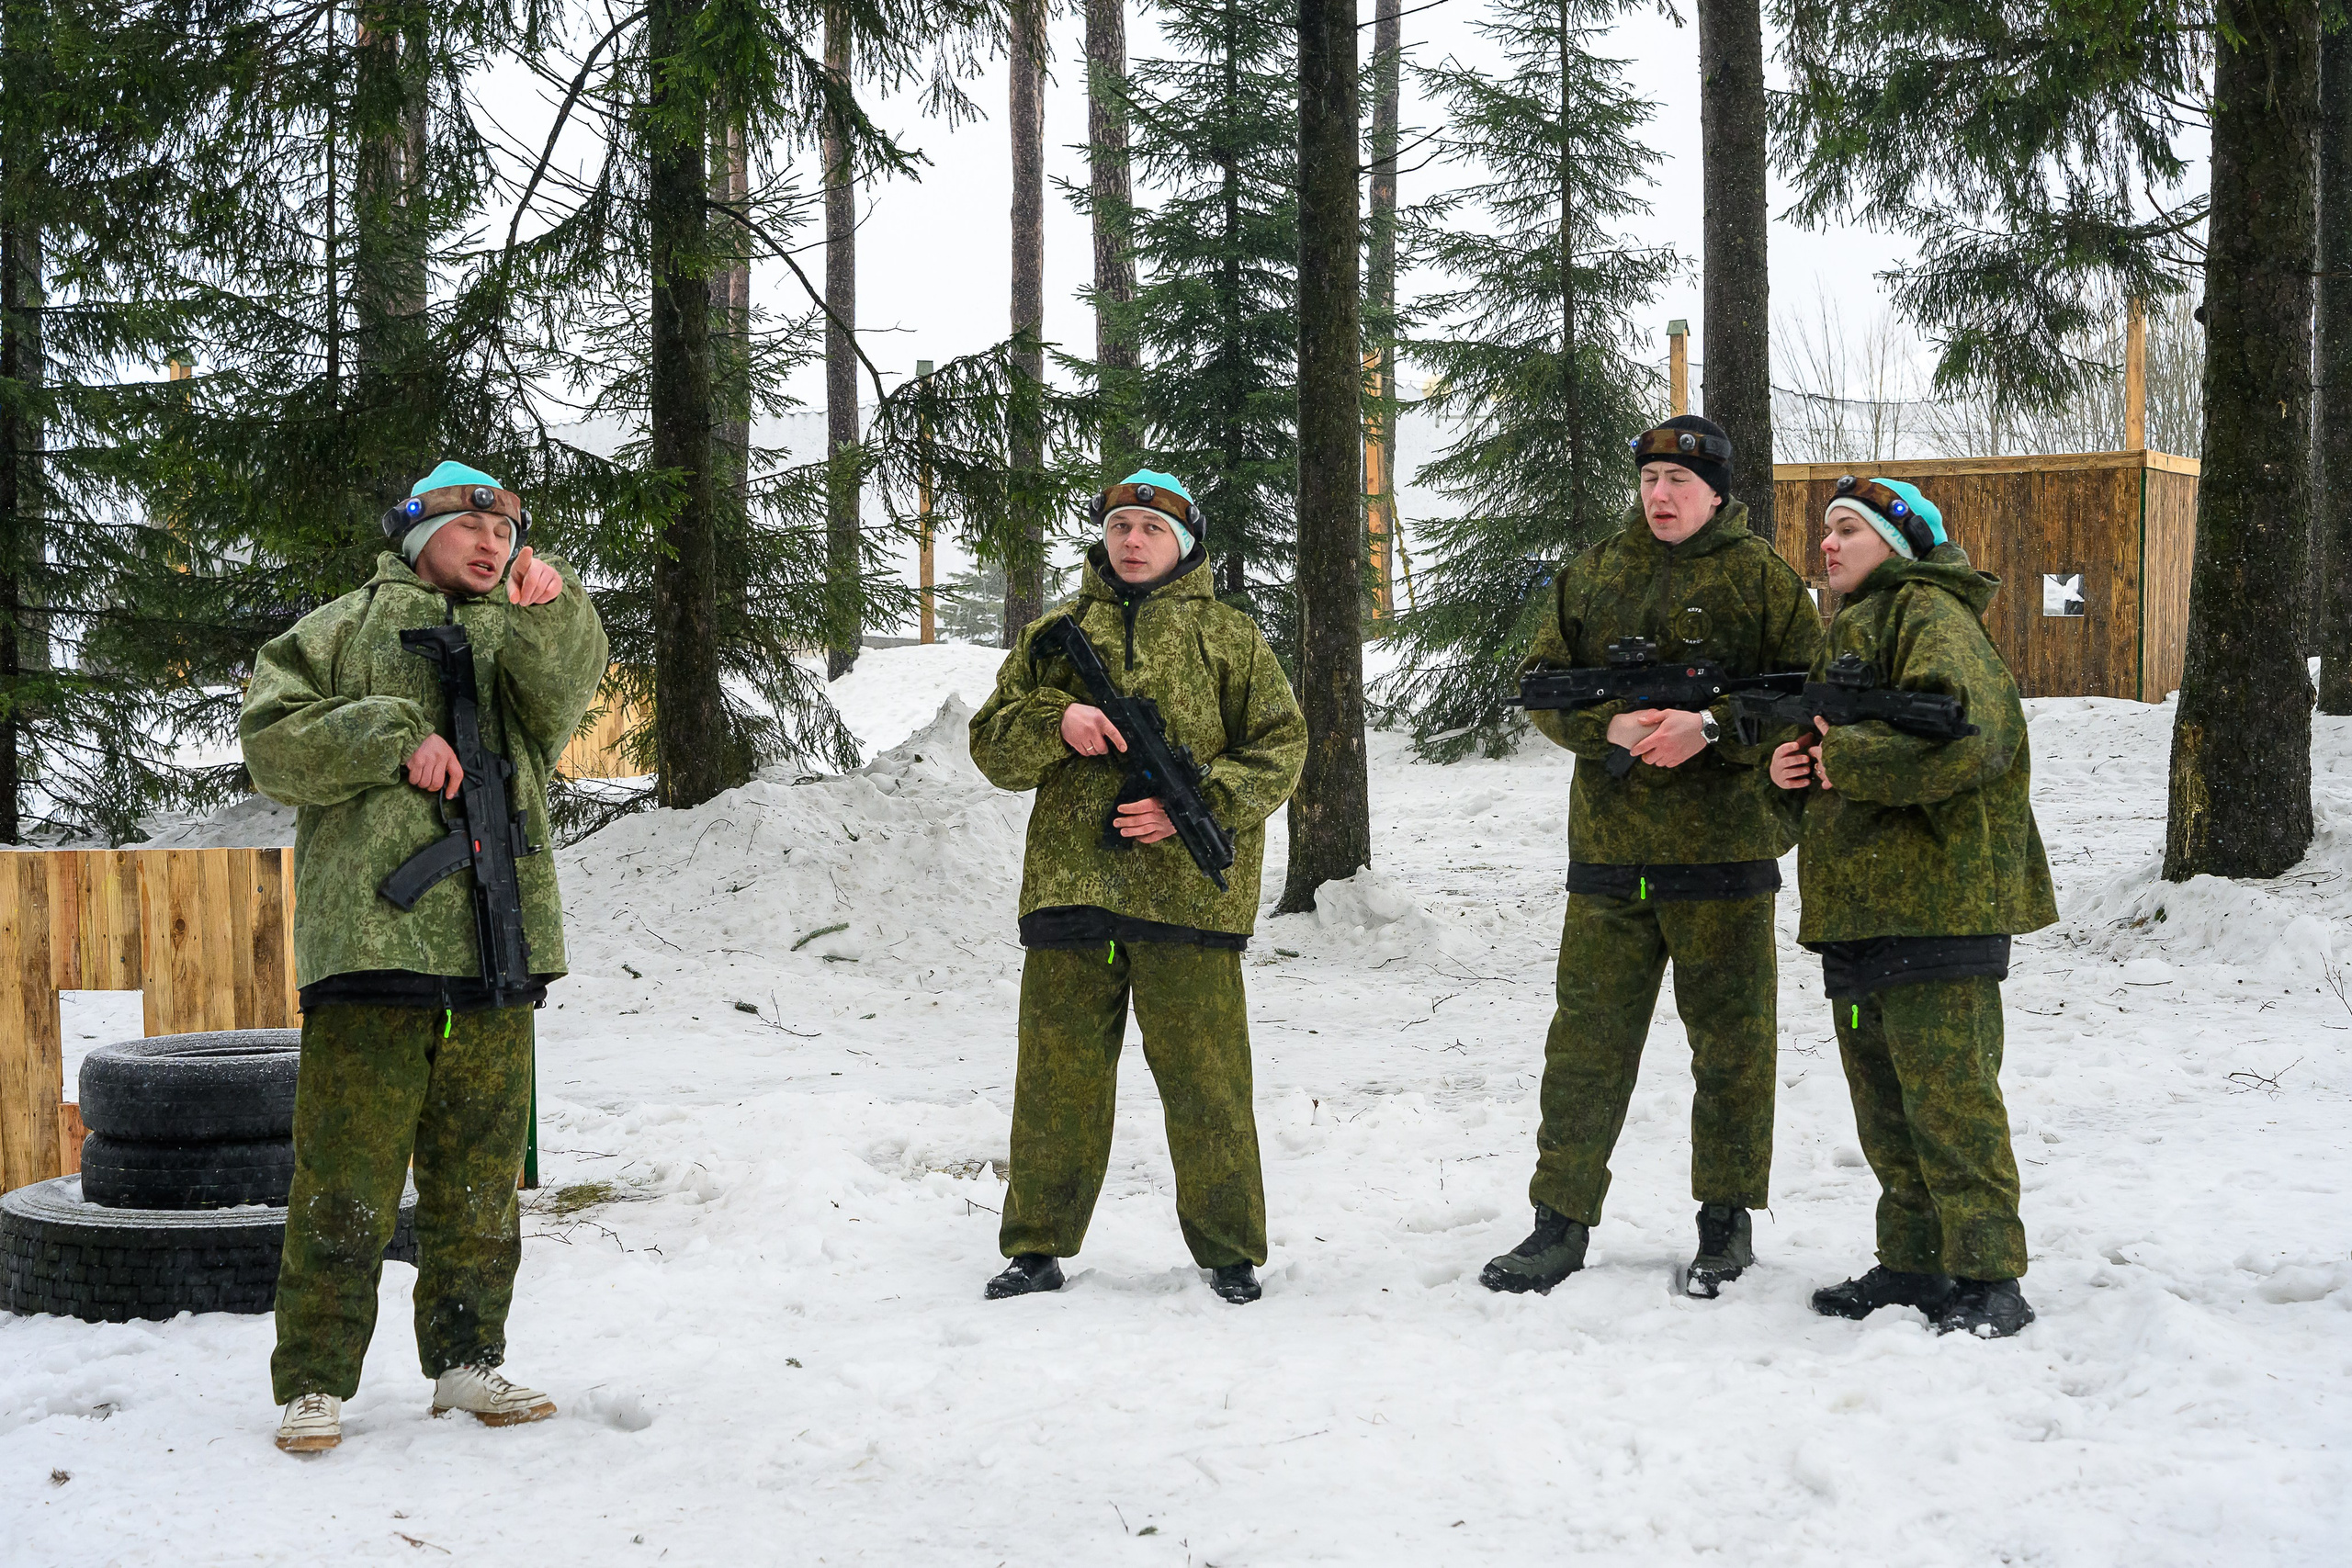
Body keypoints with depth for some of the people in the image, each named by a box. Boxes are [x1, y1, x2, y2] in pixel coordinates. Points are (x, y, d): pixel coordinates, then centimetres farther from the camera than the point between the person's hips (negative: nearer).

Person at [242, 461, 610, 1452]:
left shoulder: (524, 636, 19)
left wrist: (550, 608, -24)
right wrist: (393, 737, -11)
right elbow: (272, 740, 1)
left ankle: (466, 1360, 20)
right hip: (370, 940, -3)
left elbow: (566, 686, -4)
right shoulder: (344, 630, 13)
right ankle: (315, 1381, 3)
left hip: (496, 958, 3)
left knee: (482, 1180, 9)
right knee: (346, 1182, -4)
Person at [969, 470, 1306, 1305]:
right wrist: (1056, 721, -10)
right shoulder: (1055, 634, 15)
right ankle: (1038, 1245, 17)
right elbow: (991, 745, 11)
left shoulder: (1228, 636, 9)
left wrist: (1194, 807, -11)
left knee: (1204, 1080, 2)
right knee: (1058, 1076, 6)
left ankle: (1229, 1251, 13)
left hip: (1188, 889, -2)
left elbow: (1280, 750, 3)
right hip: (1069, 886, 2)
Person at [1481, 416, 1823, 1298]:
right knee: (1587, 1039, 4)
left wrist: (1710, 727, -19)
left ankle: (1726, 1223, 19)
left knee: (1730, 1040, 6)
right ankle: (1560, 1225, 11)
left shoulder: (1762, 579, 1)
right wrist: (1609, 726, -11)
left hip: (1723, 851, -3)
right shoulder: (1590, 575, 11)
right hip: (1609, 851, 3)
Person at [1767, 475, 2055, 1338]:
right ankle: (1912, 1265, 21)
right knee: (1884, 1103, 13)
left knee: (1948, 1100, -9)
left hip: (1938, 902, -10)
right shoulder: (1853, 631, 24)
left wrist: (1846, 760, -16)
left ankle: (1988, 1280, -4)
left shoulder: (1930, 616, -7)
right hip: (1859, 904, 10)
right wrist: (1792, 768, 7)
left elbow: (1966, 733, -25)